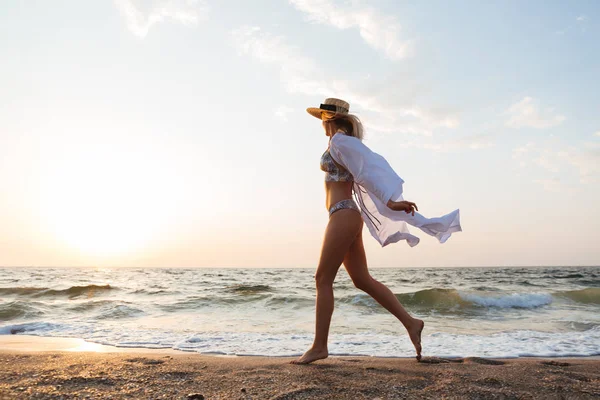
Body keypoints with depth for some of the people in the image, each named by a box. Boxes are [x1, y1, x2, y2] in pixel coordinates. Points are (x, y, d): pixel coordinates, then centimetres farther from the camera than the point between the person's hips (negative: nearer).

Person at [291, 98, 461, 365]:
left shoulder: (339, 142, -7)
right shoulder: (346, 144, 21)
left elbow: (367, 172, -17)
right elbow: (367, 171, 19)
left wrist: (390, 202, -24)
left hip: (343, 216, -10)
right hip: (347, 216, 10)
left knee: (323, 279, -6)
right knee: (362, 280, 9)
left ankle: (319, 347, 0)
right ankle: (410, 323, 10)